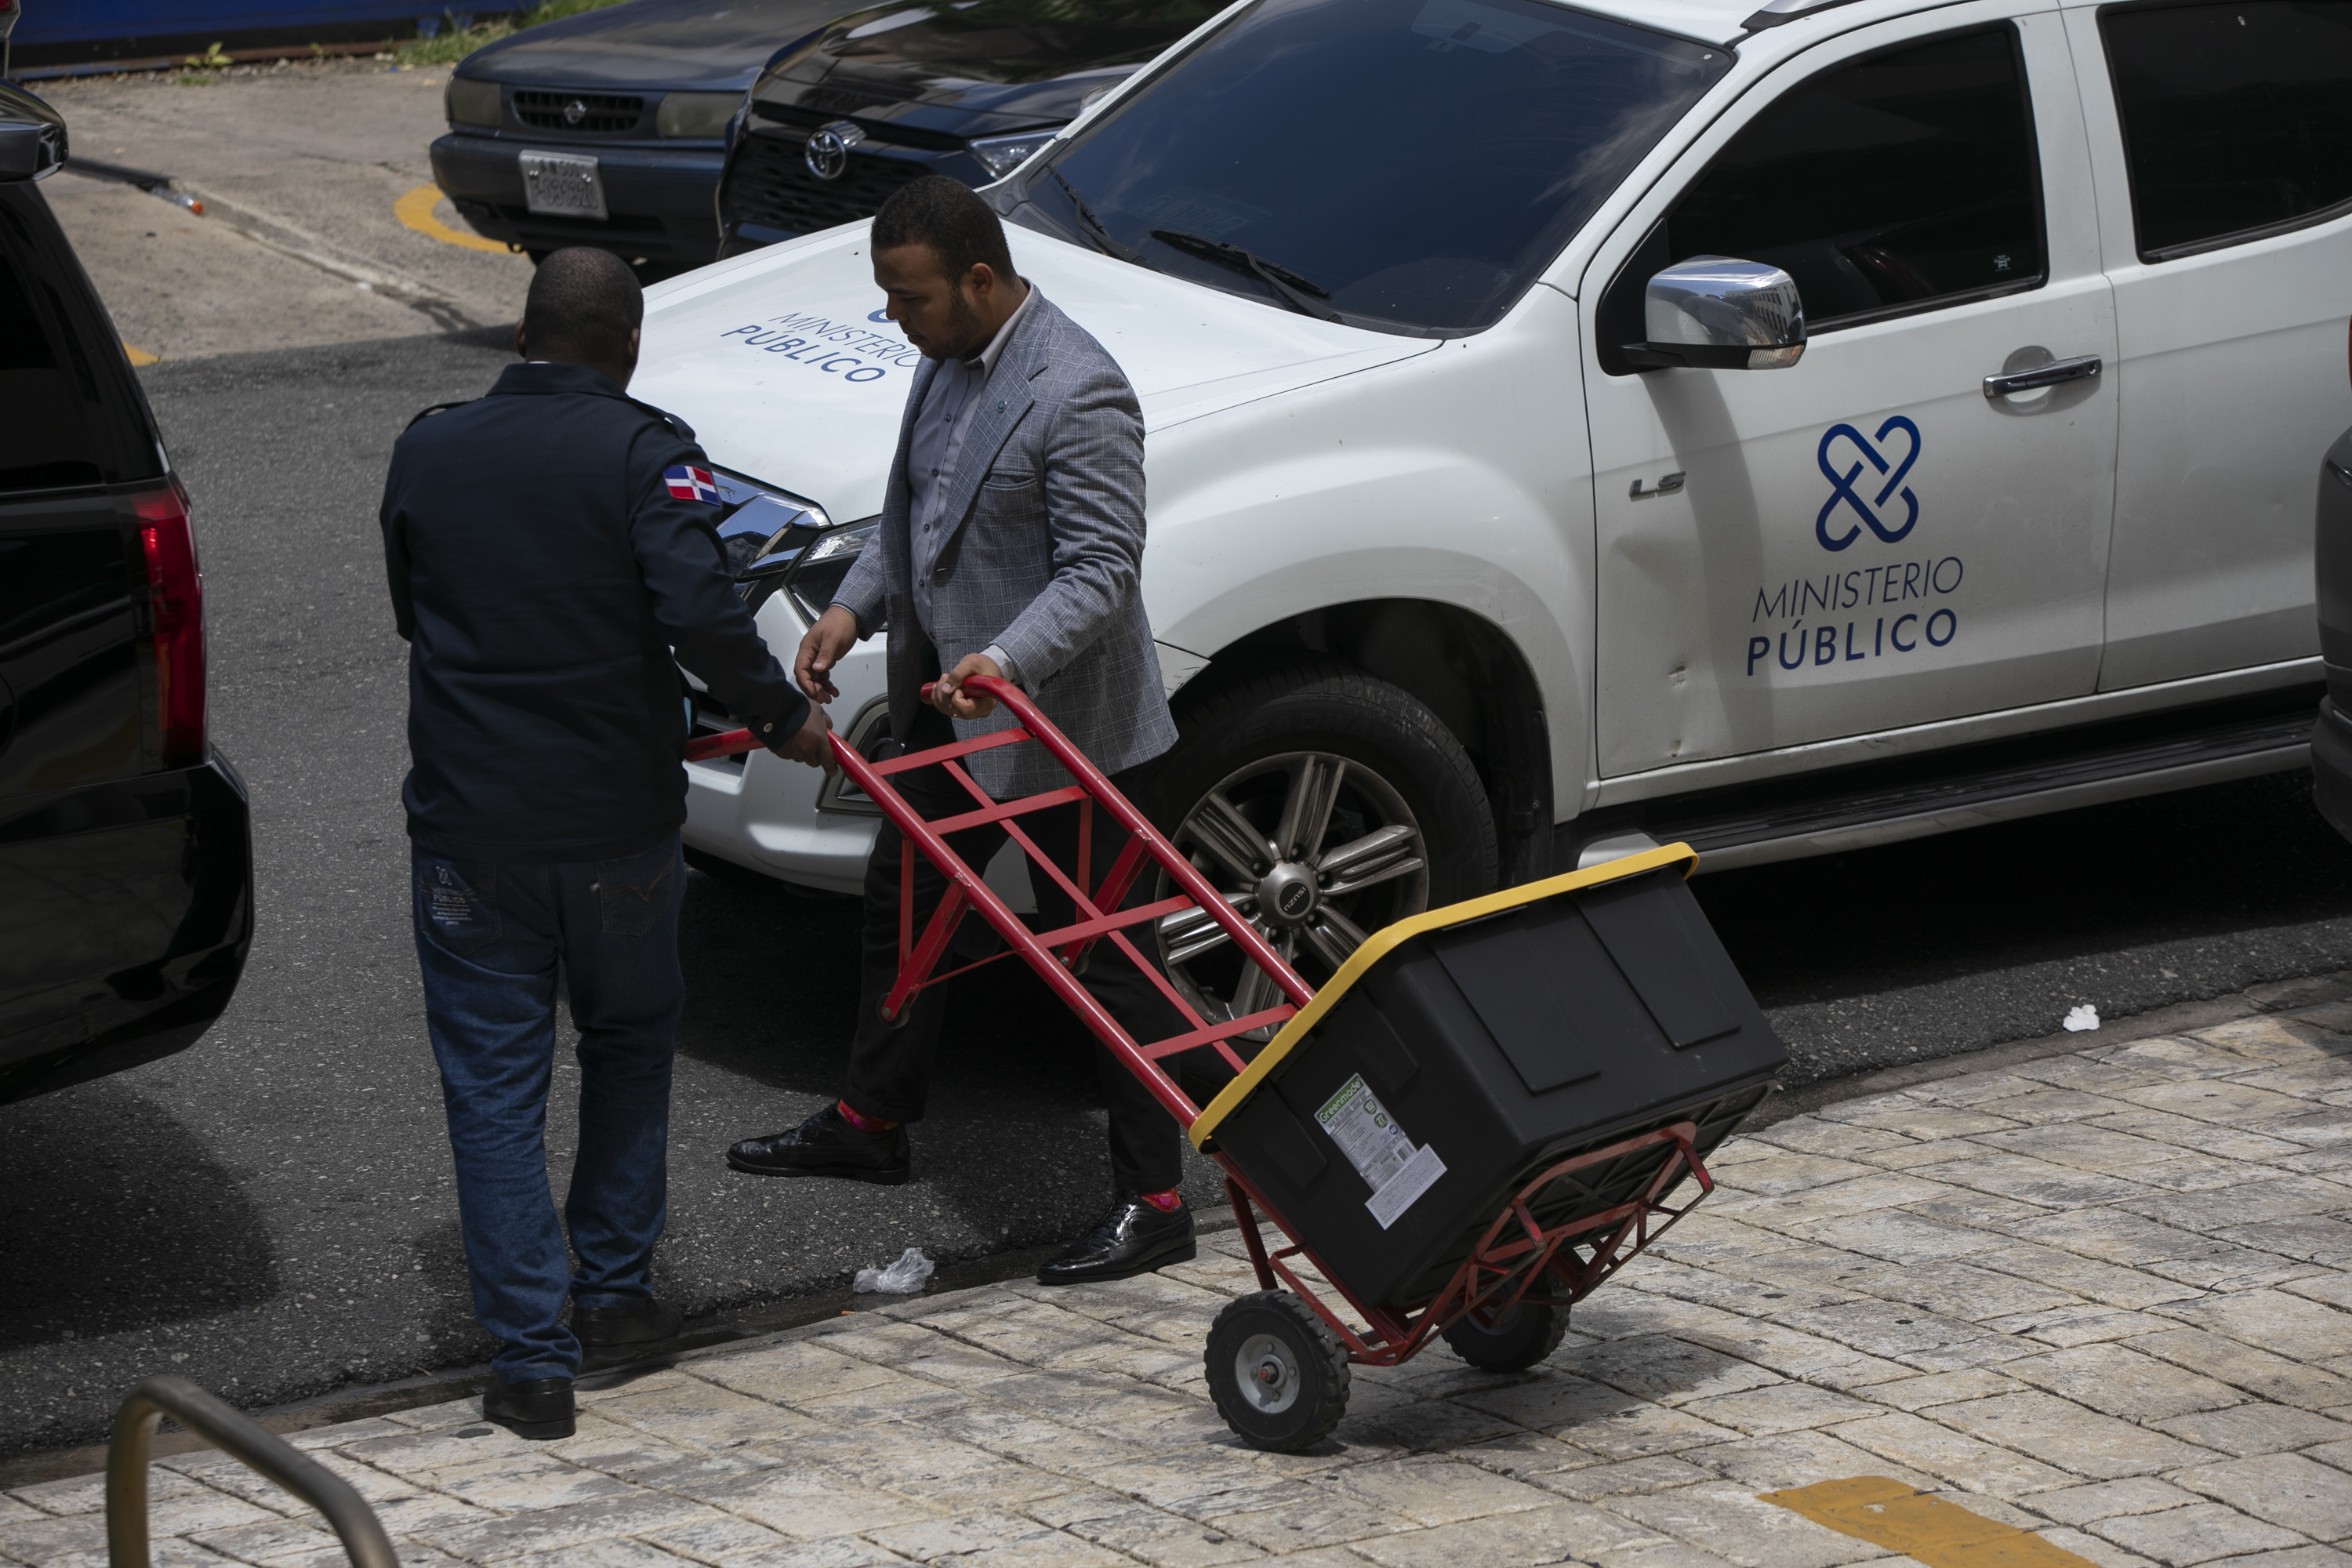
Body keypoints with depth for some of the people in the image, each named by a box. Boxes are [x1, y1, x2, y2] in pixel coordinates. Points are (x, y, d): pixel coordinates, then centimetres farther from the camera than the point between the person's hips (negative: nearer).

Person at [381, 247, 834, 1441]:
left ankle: (532, 1354, 2)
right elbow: (701, 614, -22)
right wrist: (783, 719, -8)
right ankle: (615, 1284, 27)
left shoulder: (428, 450, 2)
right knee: (631, 1042, 23)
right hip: (618, 823, -1)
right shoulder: (644, 454, -10)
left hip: (467, 826, 1)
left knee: (494, 1085, 5)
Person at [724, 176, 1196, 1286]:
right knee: (900, 904, 22)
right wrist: (853, 608, 3)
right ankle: (871, 1122, 42)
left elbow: (1100, 569, -25)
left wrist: (1008, 661, -38)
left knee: (1103, 953, -1)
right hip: (946, 703, 10)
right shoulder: (948, 359, 5)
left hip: (1062, 725, -10)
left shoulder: (1077, 393, -24)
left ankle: (1153, 1202, 7)